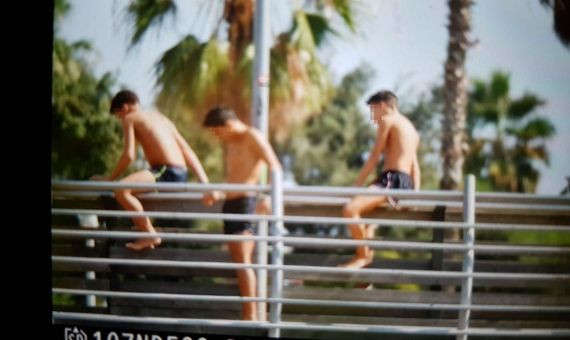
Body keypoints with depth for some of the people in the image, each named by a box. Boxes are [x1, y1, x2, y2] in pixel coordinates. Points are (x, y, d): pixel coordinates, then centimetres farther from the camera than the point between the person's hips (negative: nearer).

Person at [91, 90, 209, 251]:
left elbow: (129, 155, -8)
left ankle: (150, 235, -18)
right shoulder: (161, 118, 26)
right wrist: (205, 184, 15)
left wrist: (110, 178, 3)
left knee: (121, 190, -24)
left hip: (165, 172, -9)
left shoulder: (129, 118, 5)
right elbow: (188, 153, 19)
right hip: (181, 175, 9)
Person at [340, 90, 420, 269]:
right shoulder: (410, 127, 25)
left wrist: (357, 184, -4)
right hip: (406, 183, 10)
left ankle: (362, 256, -12)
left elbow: (374, 156, -6)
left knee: (350, 209, -24)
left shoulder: (388, 120, -2)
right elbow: (415, 167, 22)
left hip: (392, 180, -10)